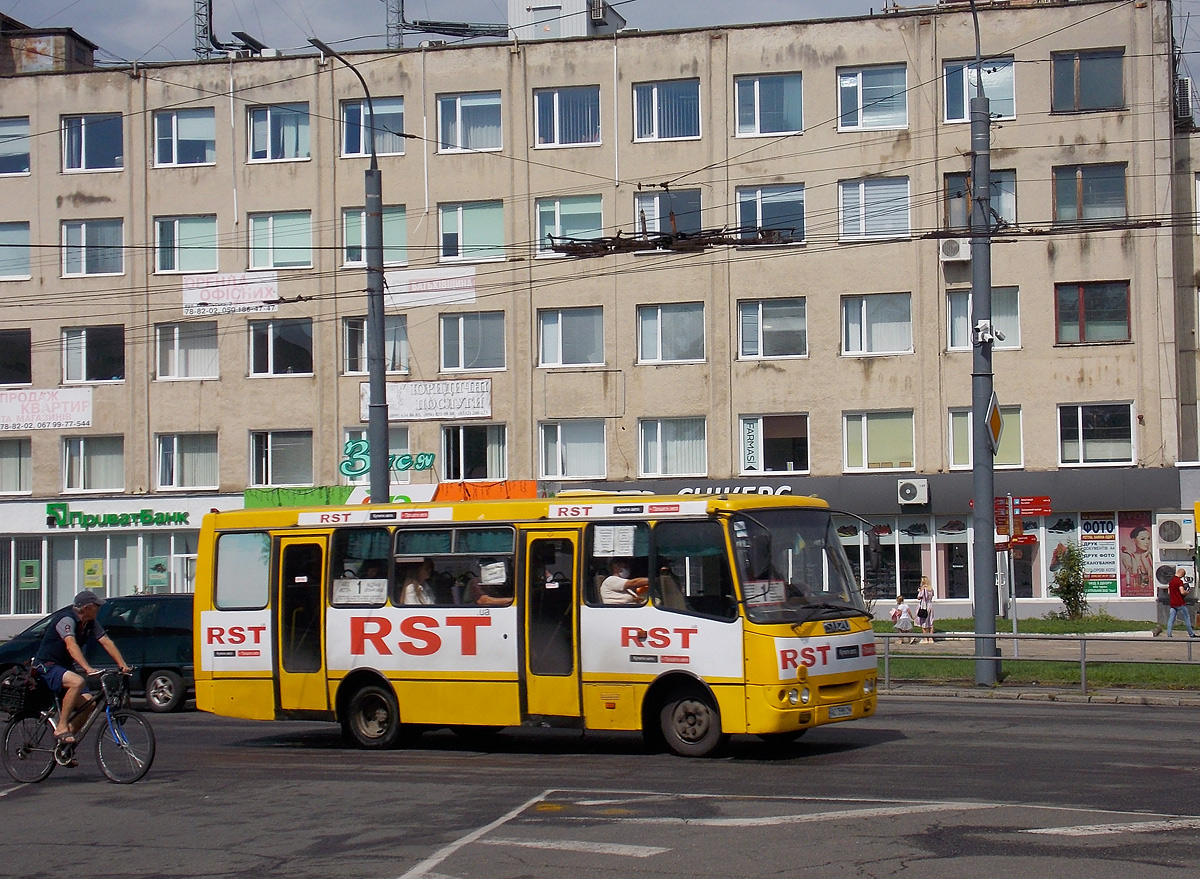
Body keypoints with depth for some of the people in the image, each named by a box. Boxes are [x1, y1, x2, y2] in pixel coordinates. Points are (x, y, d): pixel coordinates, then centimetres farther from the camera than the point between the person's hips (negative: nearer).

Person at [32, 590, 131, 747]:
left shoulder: (91, 623, 3)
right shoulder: (67, 619, -23)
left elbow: (107, 642, -2)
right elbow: (71, 646, -37)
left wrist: (122, 664, -16)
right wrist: (87, 668, -50)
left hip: (65, 668, 8)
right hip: (47, 667, -8)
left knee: (89, 703, -9)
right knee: (78, 682, -35)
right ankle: (61, 728, -27)